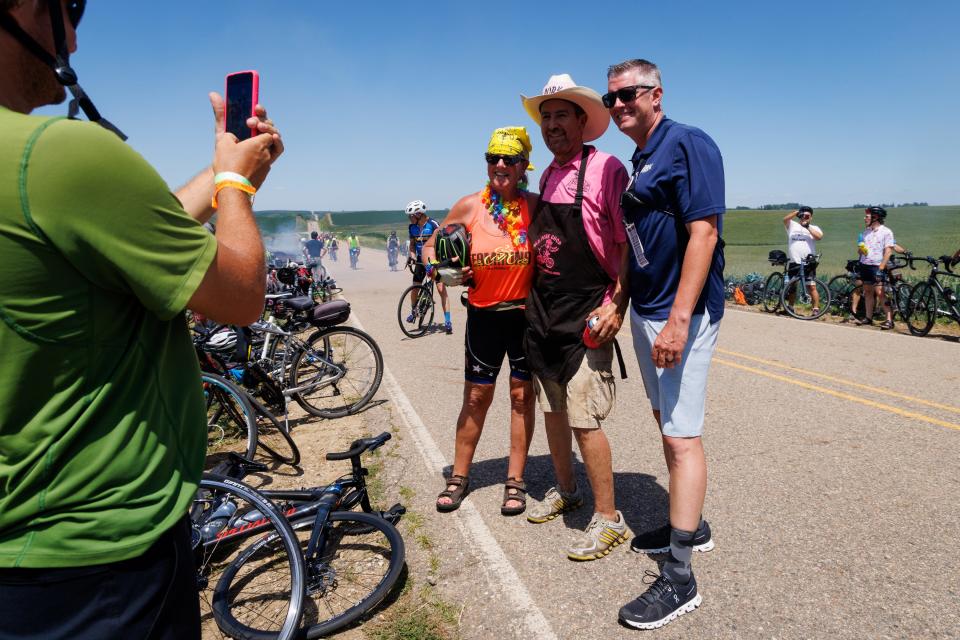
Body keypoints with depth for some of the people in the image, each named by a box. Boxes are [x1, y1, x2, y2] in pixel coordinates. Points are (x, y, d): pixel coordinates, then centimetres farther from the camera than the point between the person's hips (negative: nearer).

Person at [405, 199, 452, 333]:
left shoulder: (433, 224, -16)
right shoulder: (412, 227, -1)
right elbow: (412, 244, 9)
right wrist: (412, 256, -10)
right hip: (421, 260, 5)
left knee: (441, 288, -13)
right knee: (415, 287, 6)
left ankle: (448, 321, -12)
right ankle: (413, 311, 34)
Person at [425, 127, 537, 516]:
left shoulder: (536, 206, -6)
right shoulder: (470, 206, -4)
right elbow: (431, 244, 7)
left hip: (526, 313, 0)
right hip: (483, 315, 1)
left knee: (522, 395, 8)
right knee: (476, 397, 11)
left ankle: (515, 481, 22)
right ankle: (459, 477, 27)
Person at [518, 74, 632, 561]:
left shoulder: (605, 169, -10)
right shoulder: (547, 176, 12)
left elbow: (630, 245, -13)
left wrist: (616, 304, -19)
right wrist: (534, 297, 16)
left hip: (586, 315, -8)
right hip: (542, 310, 8)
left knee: (584, 419, -6)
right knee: (551, 408, 16)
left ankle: (608, 518, 11)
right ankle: (565, 489, 35)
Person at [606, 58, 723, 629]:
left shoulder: (688, 144, -11)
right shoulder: (639, 160, 16)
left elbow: (703, 232, -20)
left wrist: (679, 319, -26)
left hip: (681, 313, -10)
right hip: (645, 309, 10)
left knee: (682, 434, -7)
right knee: (667, 423, 17)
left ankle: (679, 579, 2)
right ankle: (690, 526, 34)